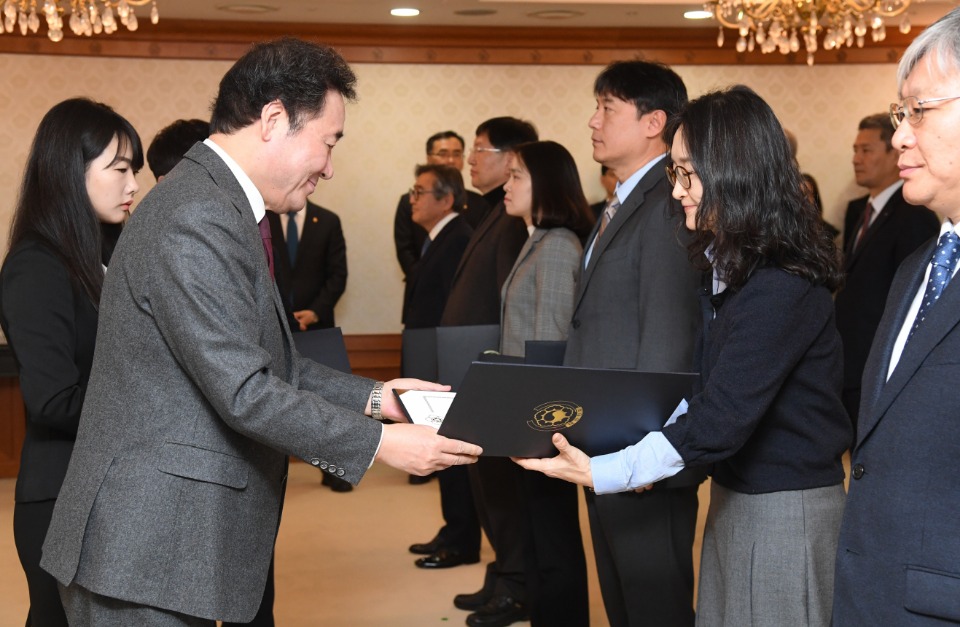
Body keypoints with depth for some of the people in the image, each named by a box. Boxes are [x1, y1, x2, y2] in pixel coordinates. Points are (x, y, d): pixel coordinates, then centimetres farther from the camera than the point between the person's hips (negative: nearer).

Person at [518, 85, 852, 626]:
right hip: (736, 494, 9)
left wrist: (599, 473, -27)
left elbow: (722, 418, -26)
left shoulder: (782, 286, -23)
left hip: (786, 512, -9)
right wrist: (649, 452, 2)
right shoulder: (733, 265, 8)